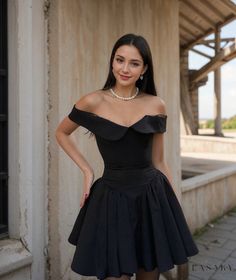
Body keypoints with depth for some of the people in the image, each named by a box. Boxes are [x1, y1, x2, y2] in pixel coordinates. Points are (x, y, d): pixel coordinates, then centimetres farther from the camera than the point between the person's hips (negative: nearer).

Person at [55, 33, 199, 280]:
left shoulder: (156, 105, 0)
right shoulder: (93, 101, -6)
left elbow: (158, 161, 7)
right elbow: (61, 133, 10)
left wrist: (176, 209, 9)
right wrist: (87, 170, 1)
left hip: (153, 198, 3)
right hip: (112, 199, -2)